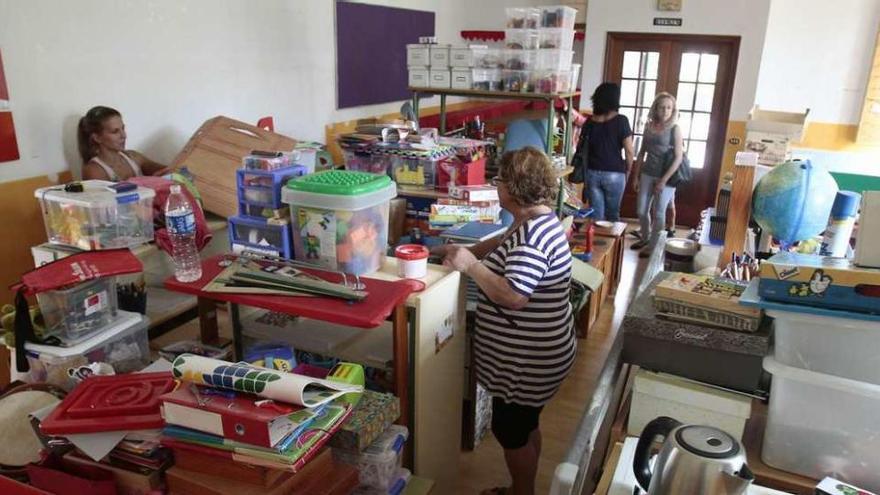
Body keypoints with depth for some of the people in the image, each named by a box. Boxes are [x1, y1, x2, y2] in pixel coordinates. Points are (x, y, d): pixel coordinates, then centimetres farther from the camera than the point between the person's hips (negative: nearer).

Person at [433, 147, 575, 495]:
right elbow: (502, 245, 22)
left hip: (529, 360, -10)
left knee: (509, 431, 10)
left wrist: (470, 265, -25)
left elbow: (513, 296, -34)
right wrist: (461, 250, 15)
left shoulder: (533, 234, -27)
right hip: (530, 354, 10)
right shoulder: (535, 221, 5)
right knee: (523, 427, 24)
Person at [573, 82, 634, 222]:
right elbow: (629, 151, -9)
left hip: (592, 173, 2)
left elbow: (583, 149, 2)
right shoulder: (621, 121, -8)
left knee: (596, 214, 7)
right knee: (612, 214, 13)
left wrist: (584, 174, 9)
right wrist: (628, 171, 5)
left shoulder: (590, 122, 2)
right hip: (615, 174, -2)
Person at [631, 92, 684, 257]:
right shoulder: (649, 126, 5)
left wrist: (664, 180, -15)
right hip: (647, 174, 5)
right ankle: (645, 239, 30)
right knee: (641, 210, 9)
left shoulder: (675, 129, -8)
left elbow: (678, 158, -11)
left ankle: (653, 245, 13)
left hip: (666, 176, -4)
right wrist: (636, 176, 8)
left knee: (658, 213, 2)